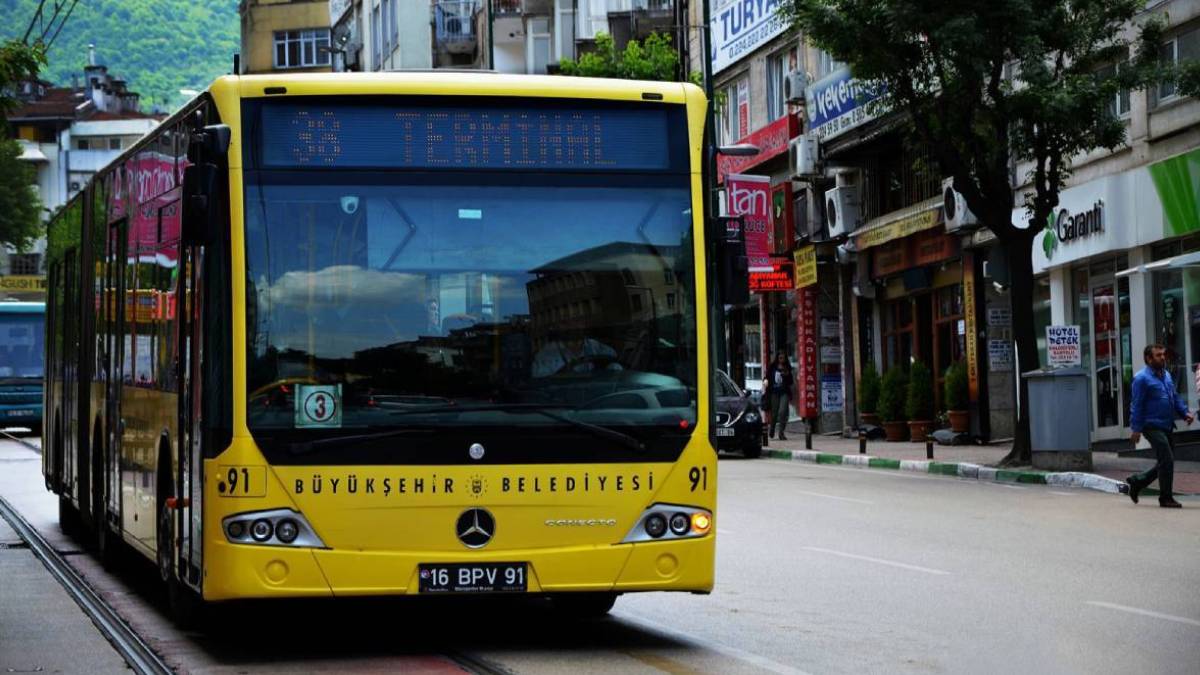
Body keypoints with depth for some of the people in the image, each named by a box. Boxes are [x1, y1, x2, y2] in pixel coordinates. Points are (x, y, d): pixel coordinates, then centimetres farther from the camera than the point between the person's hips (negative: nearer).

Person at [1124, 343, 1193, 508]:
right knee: (1167, 461, -10)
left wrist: (1185, 412, 4)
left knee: (1165, 464, 12)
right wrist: (1137, 429, -13)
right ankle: (1166, 498, 0)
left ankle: (1135, 482, 26)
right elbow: (1137, 405, -11)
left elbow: (1175, 398, 21)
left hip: (1167, 427, 8)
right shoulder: (1142, 378, -9)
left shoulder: (1166, 375, 15)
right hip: (1153, 427, -8)